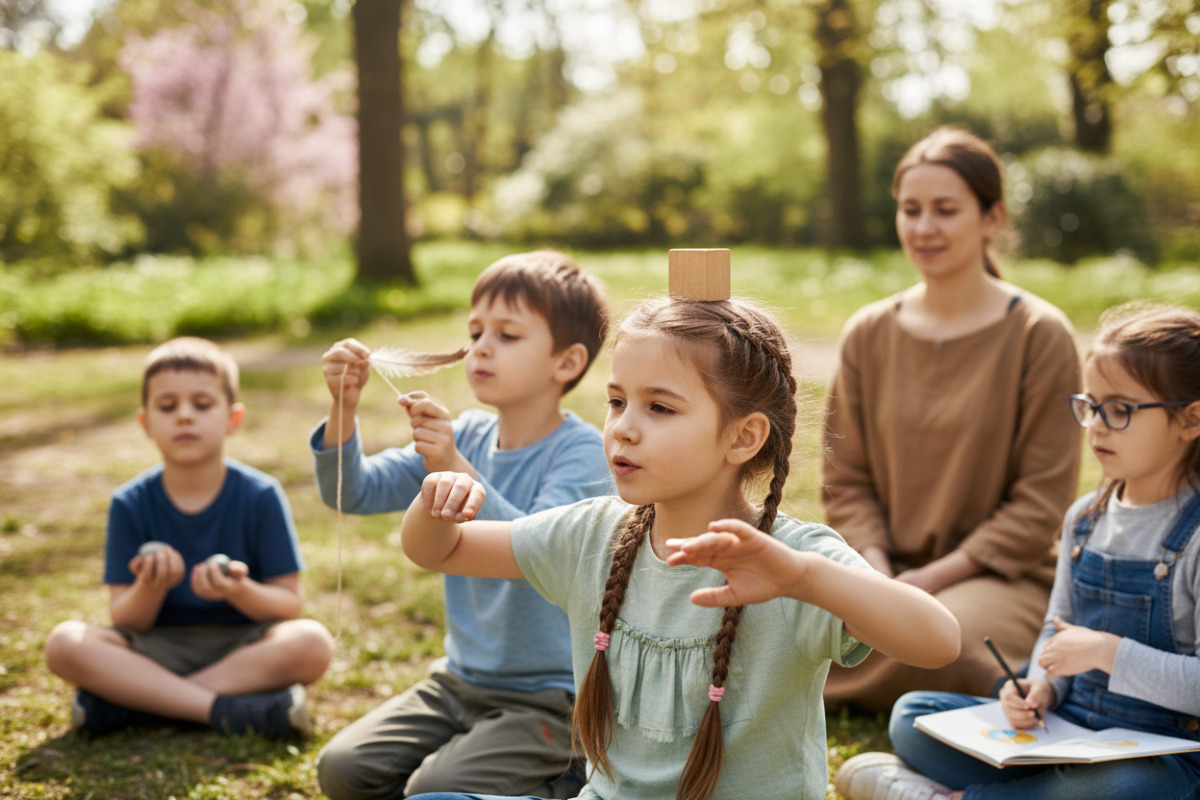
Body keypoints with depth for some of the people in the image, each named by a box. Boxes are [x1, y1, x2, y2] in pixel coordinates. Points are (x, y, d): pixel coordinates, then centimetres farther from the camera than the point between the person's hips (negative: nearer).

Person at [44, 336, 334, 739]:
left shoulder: (260, 496, -5)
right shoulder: (130, 505, -1)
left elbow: (290, 604, -6)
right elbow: (124, 623, -3)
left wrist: (240, 592, -27)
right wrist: (149, 588, -26)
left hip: (241, 646, -1)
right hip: (158, 650, 1)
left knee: (311, 642, -32)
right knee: (64, 643, -25)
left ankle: (130, 702, -24)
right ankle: (231, 710, -26)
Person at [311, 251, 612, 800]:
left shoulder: (582, 454, -16)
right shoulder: (465, 436, 2)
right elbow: (354, 492, -2)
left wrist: (458, 472, -44)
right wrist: (343, 410, -19)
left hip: (549, 696, -6)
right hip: (461, 679, 7)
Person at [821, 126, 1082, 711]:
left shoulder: (1040, 336, -6)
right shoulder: (868, 334, 7)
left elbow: (1042, 503, -8)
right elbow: (845, 481, 7)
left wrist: (935, 576, -14)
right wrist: (878, 573, -10)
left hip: (999, 574, -3)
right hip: (885, 564, 4)